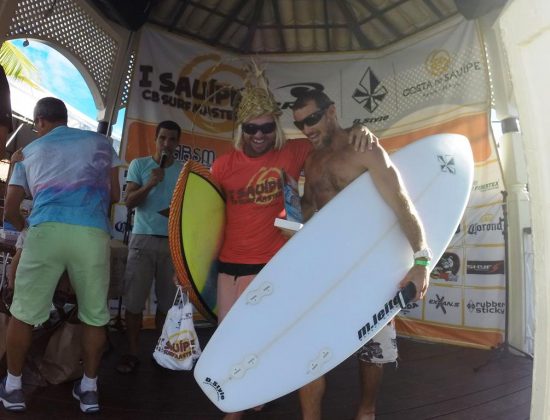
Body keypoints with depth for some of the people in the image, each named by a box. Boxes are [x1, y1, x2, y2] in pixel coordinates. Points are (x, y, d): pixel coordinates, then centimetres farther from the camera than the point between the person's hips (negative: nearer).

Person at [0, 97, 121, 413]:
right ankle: (89, 388, 23)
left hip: (46, 230, 1)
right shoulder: (100, 142, 22)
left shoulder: (29, 151, 23)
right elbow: (115, 195, 22)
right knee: (95, 315, 12)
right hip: (93, 233, 0)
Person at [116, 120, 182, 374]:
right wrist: (150, 184, -15)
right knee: (134, 300, 1)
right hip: (143, 239, -1)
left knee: (167, 301, 5)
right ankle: (132, 352, 15)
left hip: (173, 242, 1)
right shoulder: (139, 165, 7)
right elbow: (129, 202, 0)